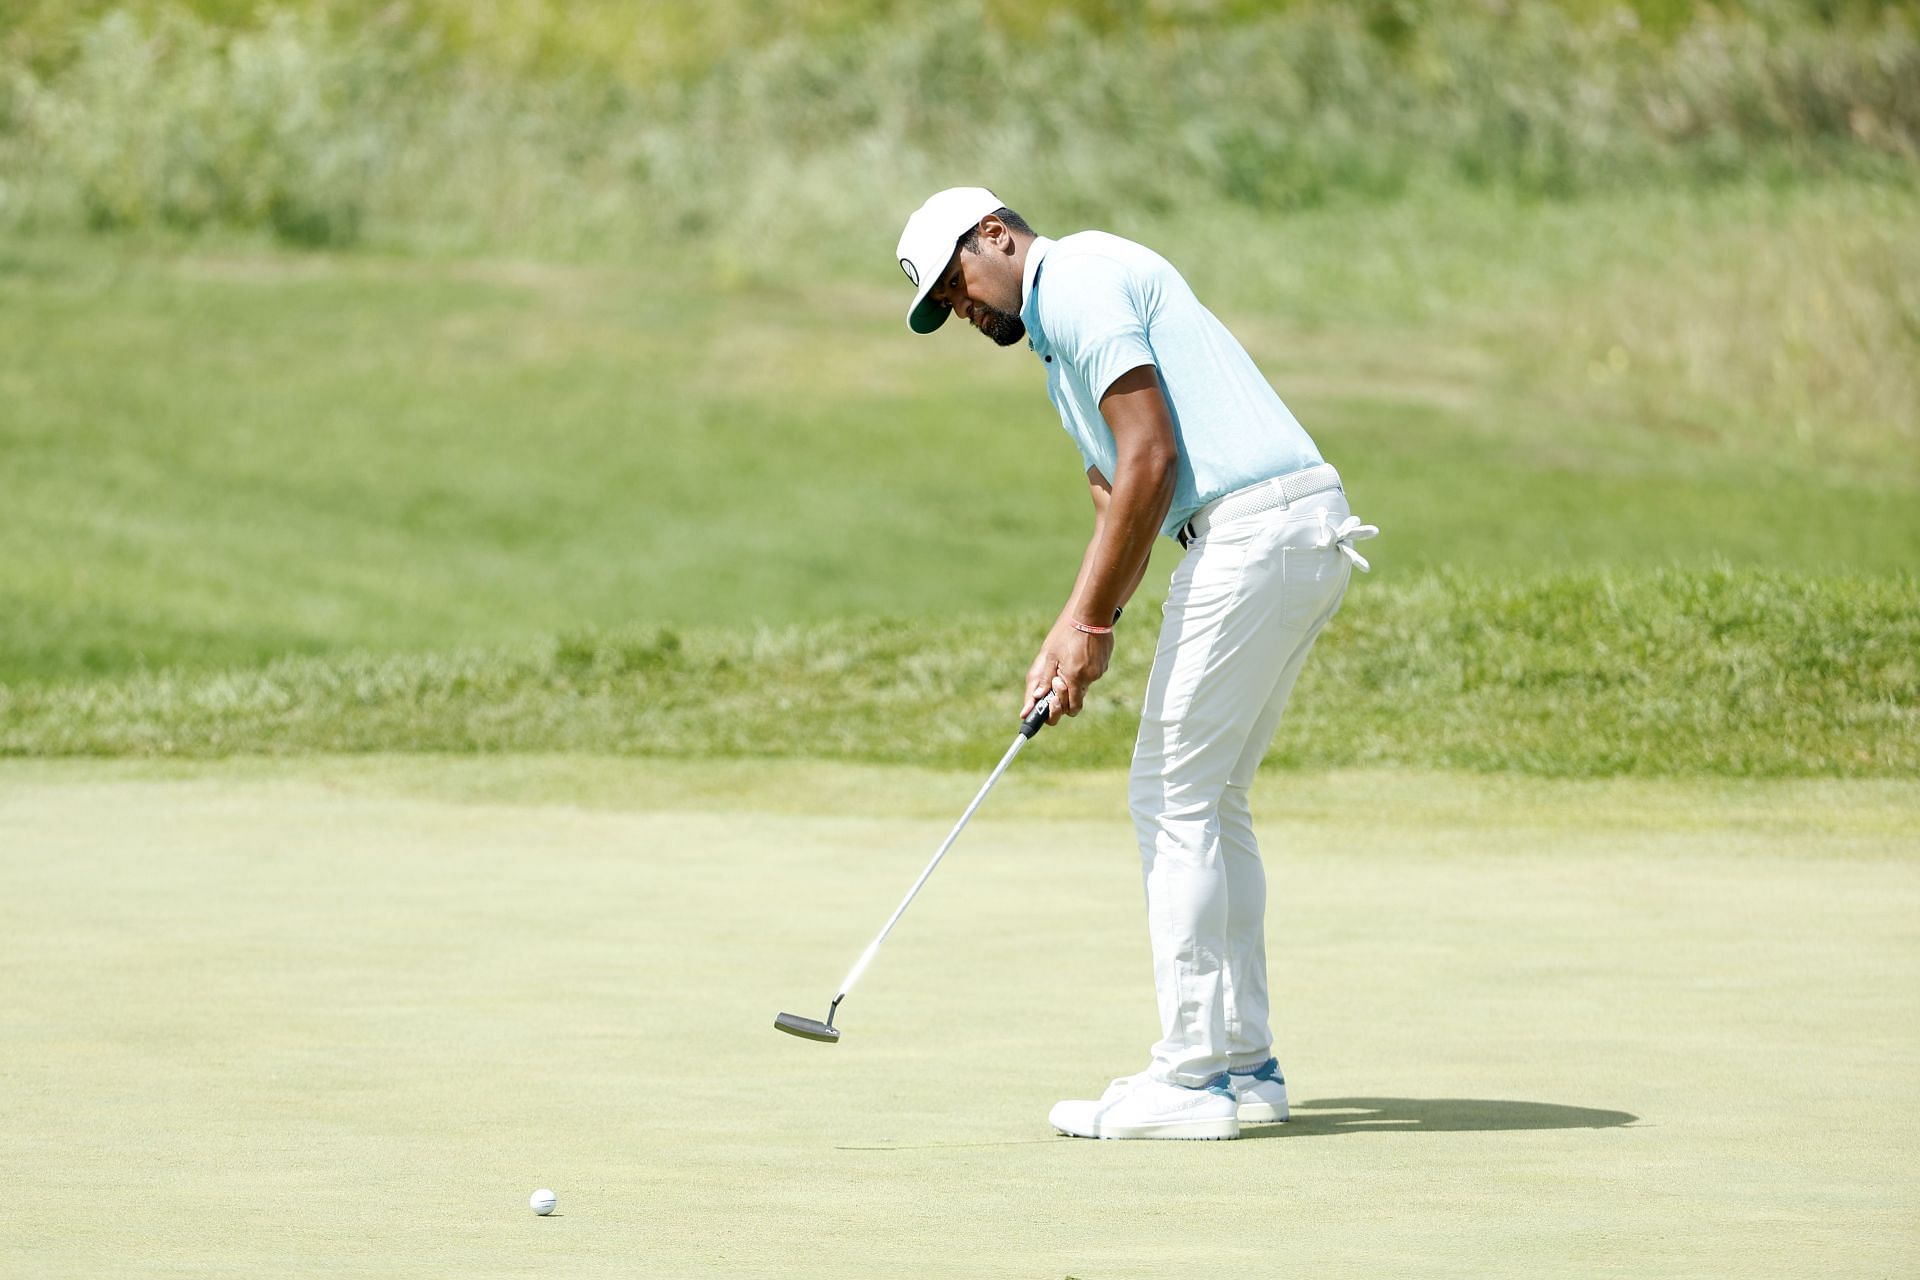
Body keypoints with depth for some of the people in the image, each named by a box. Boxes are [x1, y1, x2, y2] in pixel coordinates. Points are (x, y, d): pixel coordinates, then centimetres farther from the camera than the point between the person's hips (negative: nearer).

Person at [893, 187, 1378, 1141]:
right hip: (1302, 535, 10)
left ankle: (1192, 1078, -5)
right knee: (1209, 802, 15)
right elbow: (1117, 498, 24)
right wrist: (1066, 637, 11)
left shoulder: (1077, 279, -6)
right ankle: (1243, 1063, 16)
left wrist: (1095, 625, -11)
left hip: (1253, 527, -10)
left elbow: (1151, 460, -14)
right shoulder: (1062, 343, 26)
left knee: (1174, 797, -5)